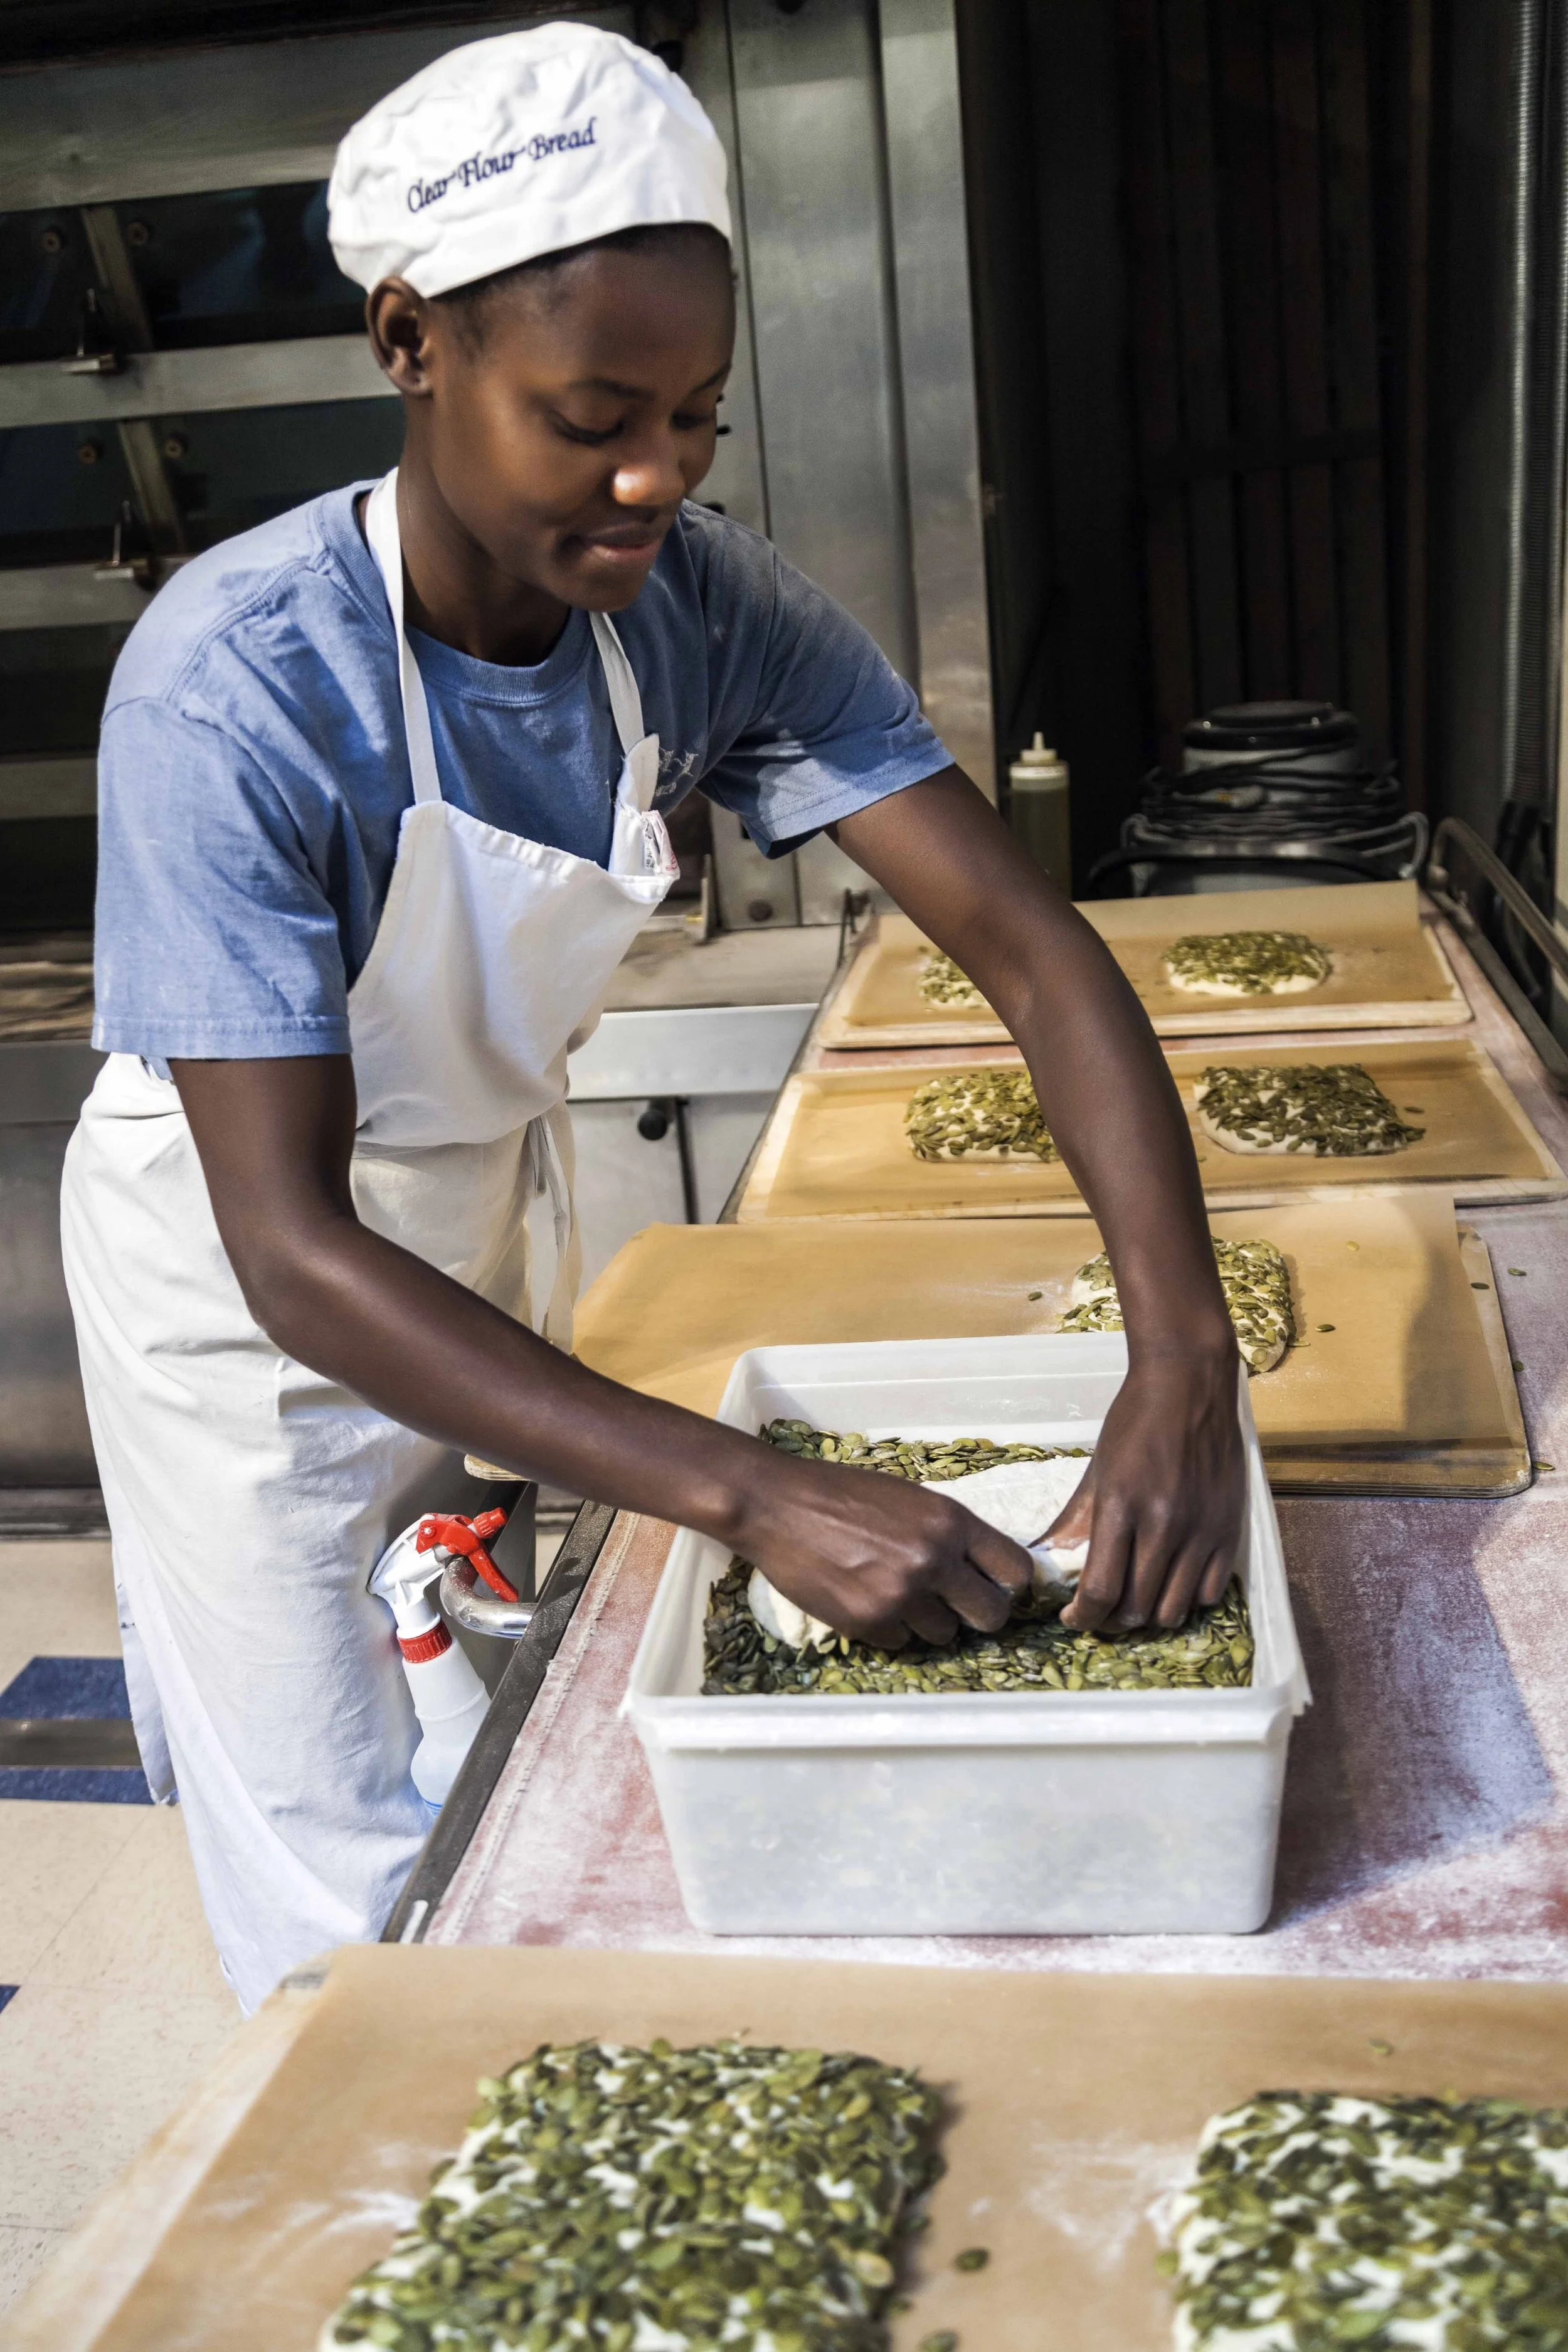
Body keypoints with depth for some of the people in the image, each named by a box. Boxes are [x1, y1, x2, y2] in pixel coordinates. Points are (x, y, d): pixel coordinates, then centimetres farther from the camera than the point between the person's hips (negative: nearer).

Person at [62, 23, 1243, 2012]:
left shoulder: (708, 609, -19)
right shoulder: (235, 686, -33)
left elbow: (1023, 938, -22)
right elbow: (293, 1245, -36)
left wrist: (1182, 1353, -36)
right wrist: (750, 1495, -43)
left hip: (490, 1214, 5)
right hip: (249, 1282, -4)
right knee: (351, 1885, 4)